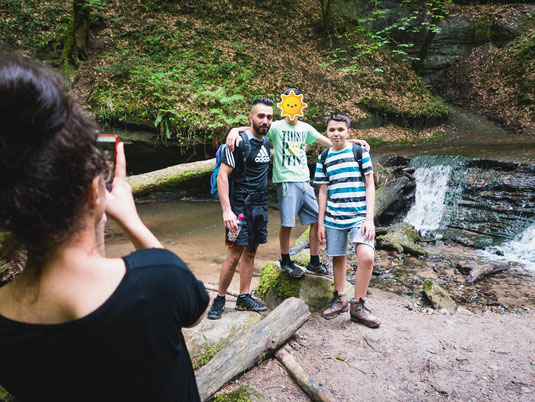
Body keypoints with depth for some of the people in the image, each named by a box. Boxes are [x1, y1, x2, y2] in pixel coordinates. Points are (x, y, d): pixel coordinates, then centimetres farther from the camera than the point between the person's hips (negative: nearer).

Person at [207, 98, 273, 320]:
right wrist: (226, 210, -24)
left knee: (250, 253, 11)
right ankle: (219, 299, 12)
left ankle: (244, 297, 22)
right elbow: (222, 176, -17)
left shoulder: (266, 142, 11)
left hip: (260, 206, 7)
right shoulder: (239, 141, -12)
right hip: (240, 207, -7)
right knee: (234, 255, -6)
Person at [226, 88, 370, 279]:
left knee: (317, 219, 5)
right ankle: (285, 262, 20)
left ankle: (314, 263, 19)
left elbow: (329, 142, 18)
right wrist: (234, 130, -35)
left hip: (305, 181, 6)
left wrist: (353, 141, 9)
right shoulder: (276, 127, -2)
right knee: (287, 224, -1)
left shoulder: (305, 128, 13)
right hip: (286, 182, -5)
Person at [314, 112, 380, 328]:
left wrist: (369, 218, -8)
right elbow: (323, 191, 11)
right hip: (333, 218, 3)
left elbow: (370, 186, 0)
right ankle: (340, 298, 30)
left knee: (366, 257, -18)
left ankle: (357, 306, -3)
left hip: (359, 216, -2)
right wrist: (320, 222, 8)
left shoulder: (360, 152, 1)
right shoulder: (324, 158, 8)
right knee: (338, 258, 9)